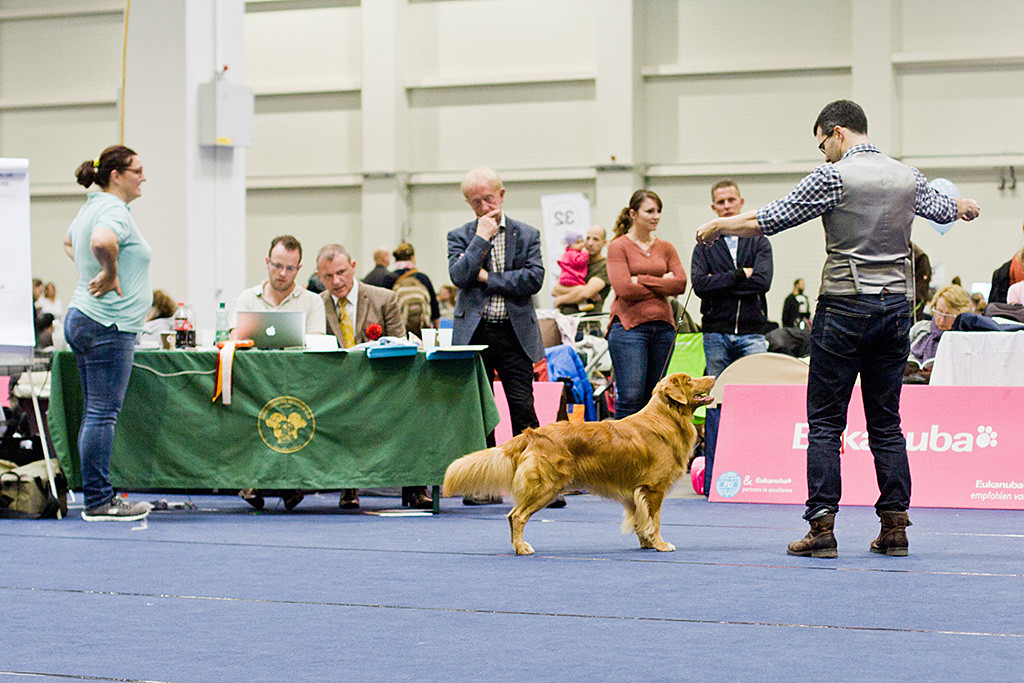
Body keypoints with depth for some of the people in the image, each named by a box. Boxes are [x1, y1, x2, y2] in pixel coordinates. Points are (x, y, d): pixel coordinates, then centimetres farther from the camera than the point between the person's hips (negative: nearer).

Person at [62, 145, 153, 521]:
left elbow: (69, 241, 37)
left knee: (95, 413, 12)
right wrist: (110, 274, -22)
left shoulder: (91, 208, 16)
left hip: (81, 319, 11)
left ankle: (97, 496, 16)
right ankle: (98, 501, -7)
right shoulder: (114, 211, -15)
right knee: (103, 413, -8)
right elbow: (102, 242, -39)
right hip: (108, 325, -11)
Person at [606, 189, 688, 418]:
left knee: (653, 398, 4)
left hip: (663, 327, 5)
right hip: (629, 326, -5)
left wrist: (642, 280, -7)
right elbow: (624, 288, -12)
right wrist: (662, 286, -4)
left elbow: (681, 284, 0)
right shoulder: (618, 246, 0)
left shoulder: (666, 248, 14)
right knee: (631, 397, -12)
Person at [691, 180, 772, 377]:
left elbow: (762, 282, -7)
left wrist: (718, 283, -6)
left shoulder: (759, 242, 10)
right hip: (716, 335, 1)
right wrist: (740, 274, -8)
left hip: (751, 333, -1)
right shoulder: (705, 245, 10)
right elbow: (699, 285, -6)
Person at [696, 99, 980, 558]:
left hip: (845, 307, -5)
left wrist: (720, 225, 10)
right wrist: (965, 207, 54)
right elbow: (942, 208, 30)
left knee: (825, 421, -1)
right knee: (886, 421, 10)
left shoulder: (835, 177, -8)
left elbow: (771, 219, -6)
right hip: (896, 305, 5)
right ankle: (895, 526, 7)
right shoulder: (907, 178, 9)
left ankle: (822, 525, -6)